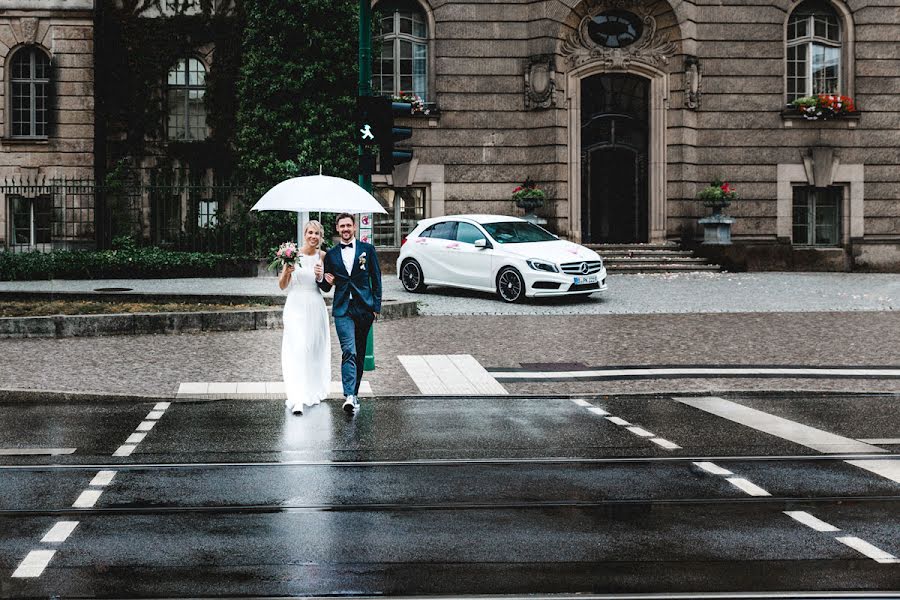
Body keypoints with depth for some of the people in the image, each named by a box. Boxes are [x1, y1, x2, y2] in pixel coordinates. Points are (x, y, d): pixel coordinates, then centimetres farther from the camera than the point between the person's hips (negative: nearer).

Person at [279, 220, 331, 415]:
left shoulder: (323, 256, 4)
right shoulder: (293, 254, -5)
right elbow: (282, 286, 0)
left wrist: (321, 277, -7)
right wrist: (286, 272, -20)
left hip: (315, 307, 3)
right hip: (296, 306, -3)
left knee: (315, 350, 11)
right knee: (297, 351, -11)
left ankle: (314, 392, 28)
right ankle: (296, 399, -15)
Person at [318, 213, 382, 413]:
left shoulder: (367, 249, 5)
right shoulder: (331, 254, 9)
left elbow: (376, 279, 5)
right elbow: (326, 287, 14)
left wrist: (377, 306, -1)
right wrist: (324, 280, -9)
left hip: (364, 307, 1)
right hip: (342, 309, -1)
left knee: (360, 354, 9)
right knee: (349, 351, -14)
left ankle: (354, 393, 21)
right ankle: (349, 396, -22)